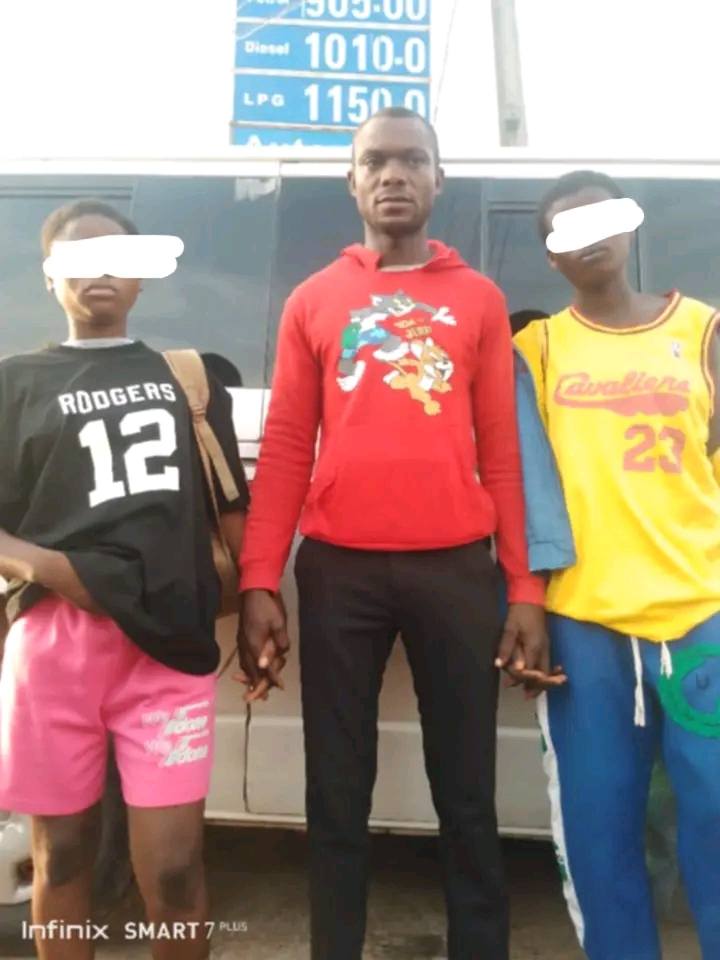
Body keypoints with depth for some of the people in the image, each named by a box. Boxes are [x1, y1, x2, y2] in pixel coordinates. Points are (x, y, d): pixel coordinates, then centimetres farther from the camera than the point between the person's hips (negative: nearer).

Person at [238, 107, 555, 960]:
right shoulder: (312, 301, 10)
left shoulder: (480, 299, 10)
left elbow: (502, 451, 7)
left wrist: (524, 588, 1)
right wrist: (259, 583, -4)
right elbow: (286, 450, 6)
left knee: (467, 794, 8)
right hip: (337, 569, 0)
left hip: (456, 567, 0)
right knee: (338, 795, 8)